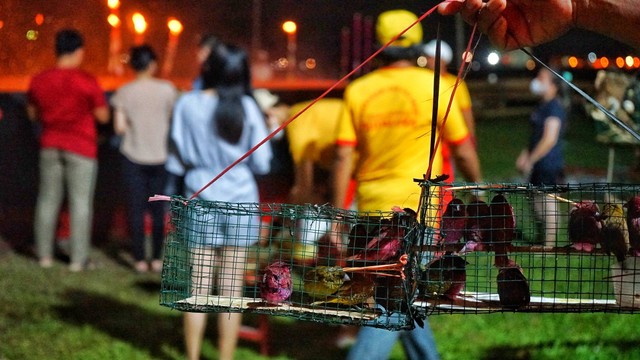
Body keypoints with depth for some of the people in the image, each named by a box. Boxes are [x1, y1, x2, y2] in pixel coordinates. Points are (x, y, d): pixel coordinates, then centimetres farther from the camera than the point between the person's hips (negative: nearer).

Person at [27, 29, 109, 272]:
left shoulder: (39, 80, -1)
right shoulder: (87, 82, -14)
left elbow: (33, 114, 11)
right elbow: (103, 116, -8)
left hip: (50, 146, 4)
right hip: (81, 148, -4)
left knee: (48, 199, 13)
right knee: (81, 202, 1)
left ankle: (44, 254, 16)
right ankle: (78, 259, 1)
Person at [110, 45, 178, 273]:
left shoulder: (124, 92, -5)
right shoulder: (167, 90, -6)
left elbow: (119, 127, -7)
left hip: (133, 157, 0)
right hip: (160, 156, 0)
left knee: (136, 208, 4)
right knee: (158, 209, 9)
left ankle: (139, 259, 3)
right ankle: (157, 258, 9)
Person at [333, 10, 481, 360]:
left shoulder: (357, 90, 2)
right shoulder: (434, 86, -5)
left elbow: (343, 156, -2)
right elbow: (463, 150, 0)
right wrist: (477, 189, 17)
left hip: (372, 207, 5)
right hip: (415, 205, -5)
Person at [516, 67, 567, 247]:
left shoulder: (554, 107, -16)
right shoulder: (542, 106, 15)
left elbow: (550, 139, -22)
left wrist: (530, 160, -17)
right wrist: (526, 155, 16)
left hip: (549, 165, -10)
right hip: (539, 166, 10)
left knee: (548, 204, -5)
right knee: (538, 204, 15)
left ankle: (549, 245, -1)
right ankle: (547, 242, 23)